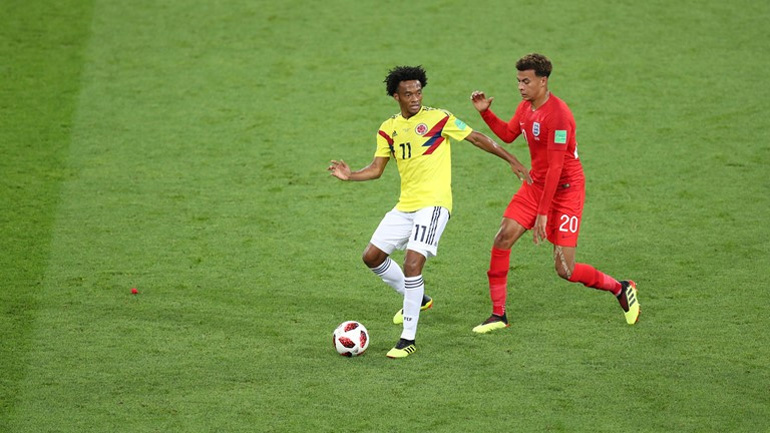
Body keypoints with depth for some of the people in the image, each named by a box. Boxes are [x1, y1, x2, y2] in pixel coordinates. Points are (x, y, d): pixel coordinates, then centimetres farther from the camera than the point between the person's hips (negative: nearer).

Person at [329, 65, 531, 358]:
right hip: (405, 206, 7)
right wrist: (350, 175, -7)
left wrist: (512, 161, 1)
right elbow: (376, 169, 12)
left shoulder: (438, 118, -6)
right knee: (372, 256, 9)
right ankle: (416, 299, 32)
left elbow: (476, 138, 0)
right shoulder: (388, 129, 9)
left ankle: (408, 339, -11)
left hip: (433, 203, -7)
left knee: (412, 264, -19)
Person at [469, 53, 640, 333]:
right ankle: (498, 315, 3)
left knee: (565, 270, -9)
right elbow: (508, 134, 22)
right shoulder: (526, 107, 3)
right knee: (503, 238, -7)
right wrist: (485, 112, 6)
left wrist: (542, 213, -26)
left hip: (566, 190, -8)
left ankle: (621, 289, 17)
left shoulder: (557, 114, -25)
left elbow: (555, 168, -26)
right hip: (536, 184, 8)